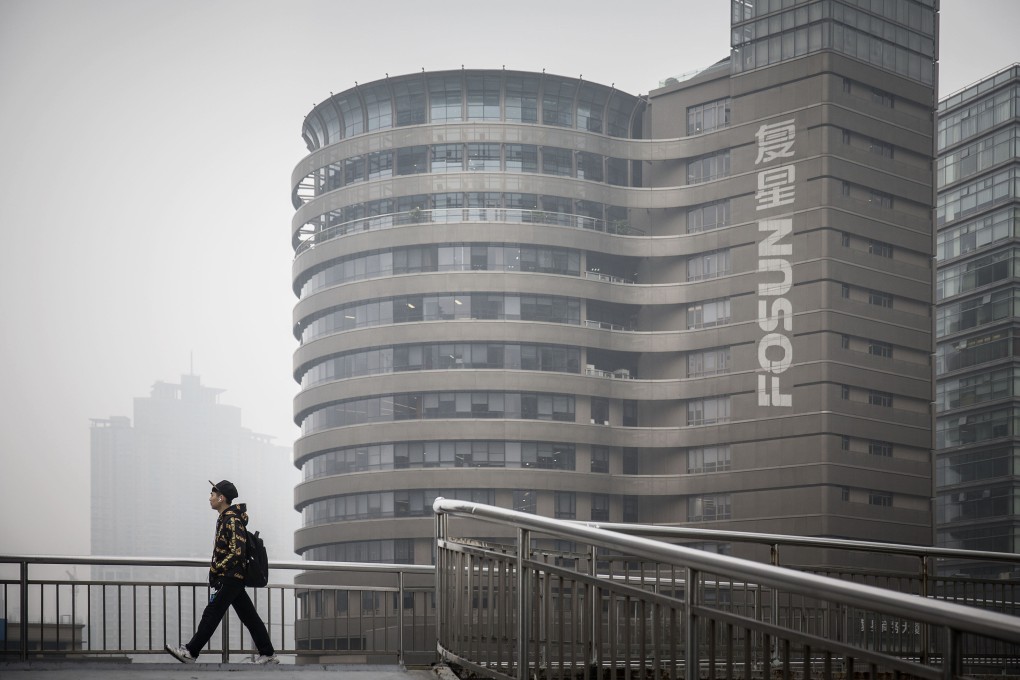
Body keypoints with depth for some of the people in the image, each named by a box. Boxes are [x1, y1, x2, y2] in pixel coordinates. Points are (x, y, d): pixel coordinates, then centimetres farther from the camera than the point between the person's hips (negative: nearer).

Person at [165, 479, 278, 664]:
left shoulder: (232, 521, -15)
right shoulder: (224, 519, 16)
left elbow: (237, 551, -22)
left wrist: (216, 570, -20)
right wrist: (216, 571, 19)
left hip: (231, 578, -10)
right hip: (233, 578, 10)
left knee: (211, 614, -8)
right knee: (249, 616, 9)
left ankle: (191, 652, -7)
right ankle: (268, 654, 10)